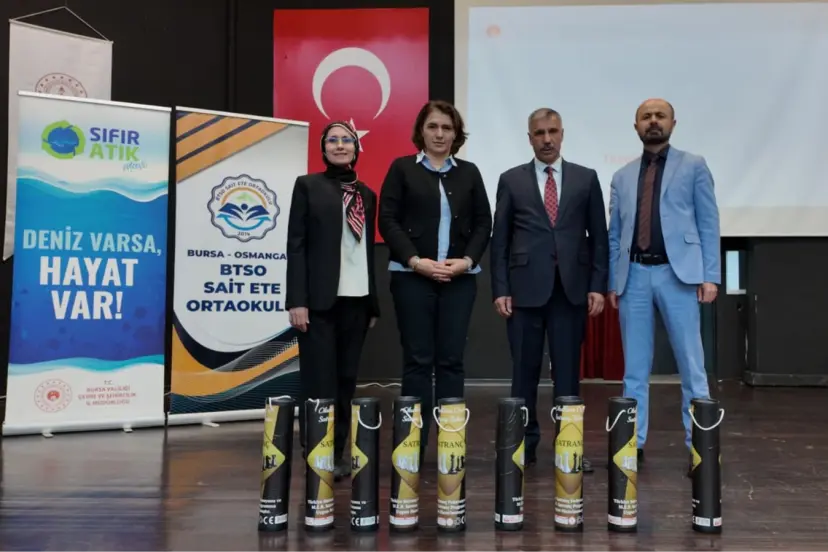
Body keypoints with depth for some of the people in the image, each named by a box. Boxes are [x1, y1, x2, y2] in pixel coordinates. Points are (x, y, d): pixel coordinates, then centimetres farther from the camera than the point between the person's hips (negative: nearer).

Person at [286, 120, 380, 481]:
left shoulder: (367, 194, 14)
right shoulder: (308, 185, 3)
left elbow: (368, 250, 15)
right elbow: (296, 244, -4)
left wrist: (373, 303, 12)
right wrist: (297, 300, -13)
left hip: (356, 299, 4)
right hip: (320, 298, -4)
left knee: (346, 379, 7)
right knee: (319, 380, -3)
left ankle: (337, 454, 15)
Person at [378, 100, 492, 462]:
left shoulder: (469, 172, 13)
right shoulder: (402, 168, 6)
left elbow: (483, 222, 10)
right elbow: (388, 220, -1)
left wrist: (467, 260, -6)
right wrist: (416, 260, -12)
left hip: (459, 278, 2)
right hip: (412, 276, -2)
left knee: (451, 360, 3)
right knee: (417, 360, -1)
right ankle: (414, 442, 5)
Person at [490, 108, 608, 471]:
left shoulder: (586, 178, 9)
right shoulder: (511, 180, 7)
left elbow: (598, 237, 7)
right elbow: (499, 240, 4)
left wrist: (598, 286, -1)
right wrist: (500, 289, -3)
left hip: (571, 288, 1)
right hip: (526, 287, 0)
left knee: (568, 371, 5)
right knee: (524, 371, 5)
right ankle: (525, 443, 16)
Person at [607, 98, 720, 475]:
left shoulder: (693, 166, 8)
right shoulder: (622, 177, 16)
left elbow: (708, 223, 2)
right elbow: (614, 234, 14)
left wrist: (710, 275, -6)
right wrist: (612, 282, 8)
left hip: (678, 273, -3)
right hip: (635, 276, 3)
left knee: (691, 365, 1)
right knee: (635, 368, 6)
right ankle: (634, 443, 14)